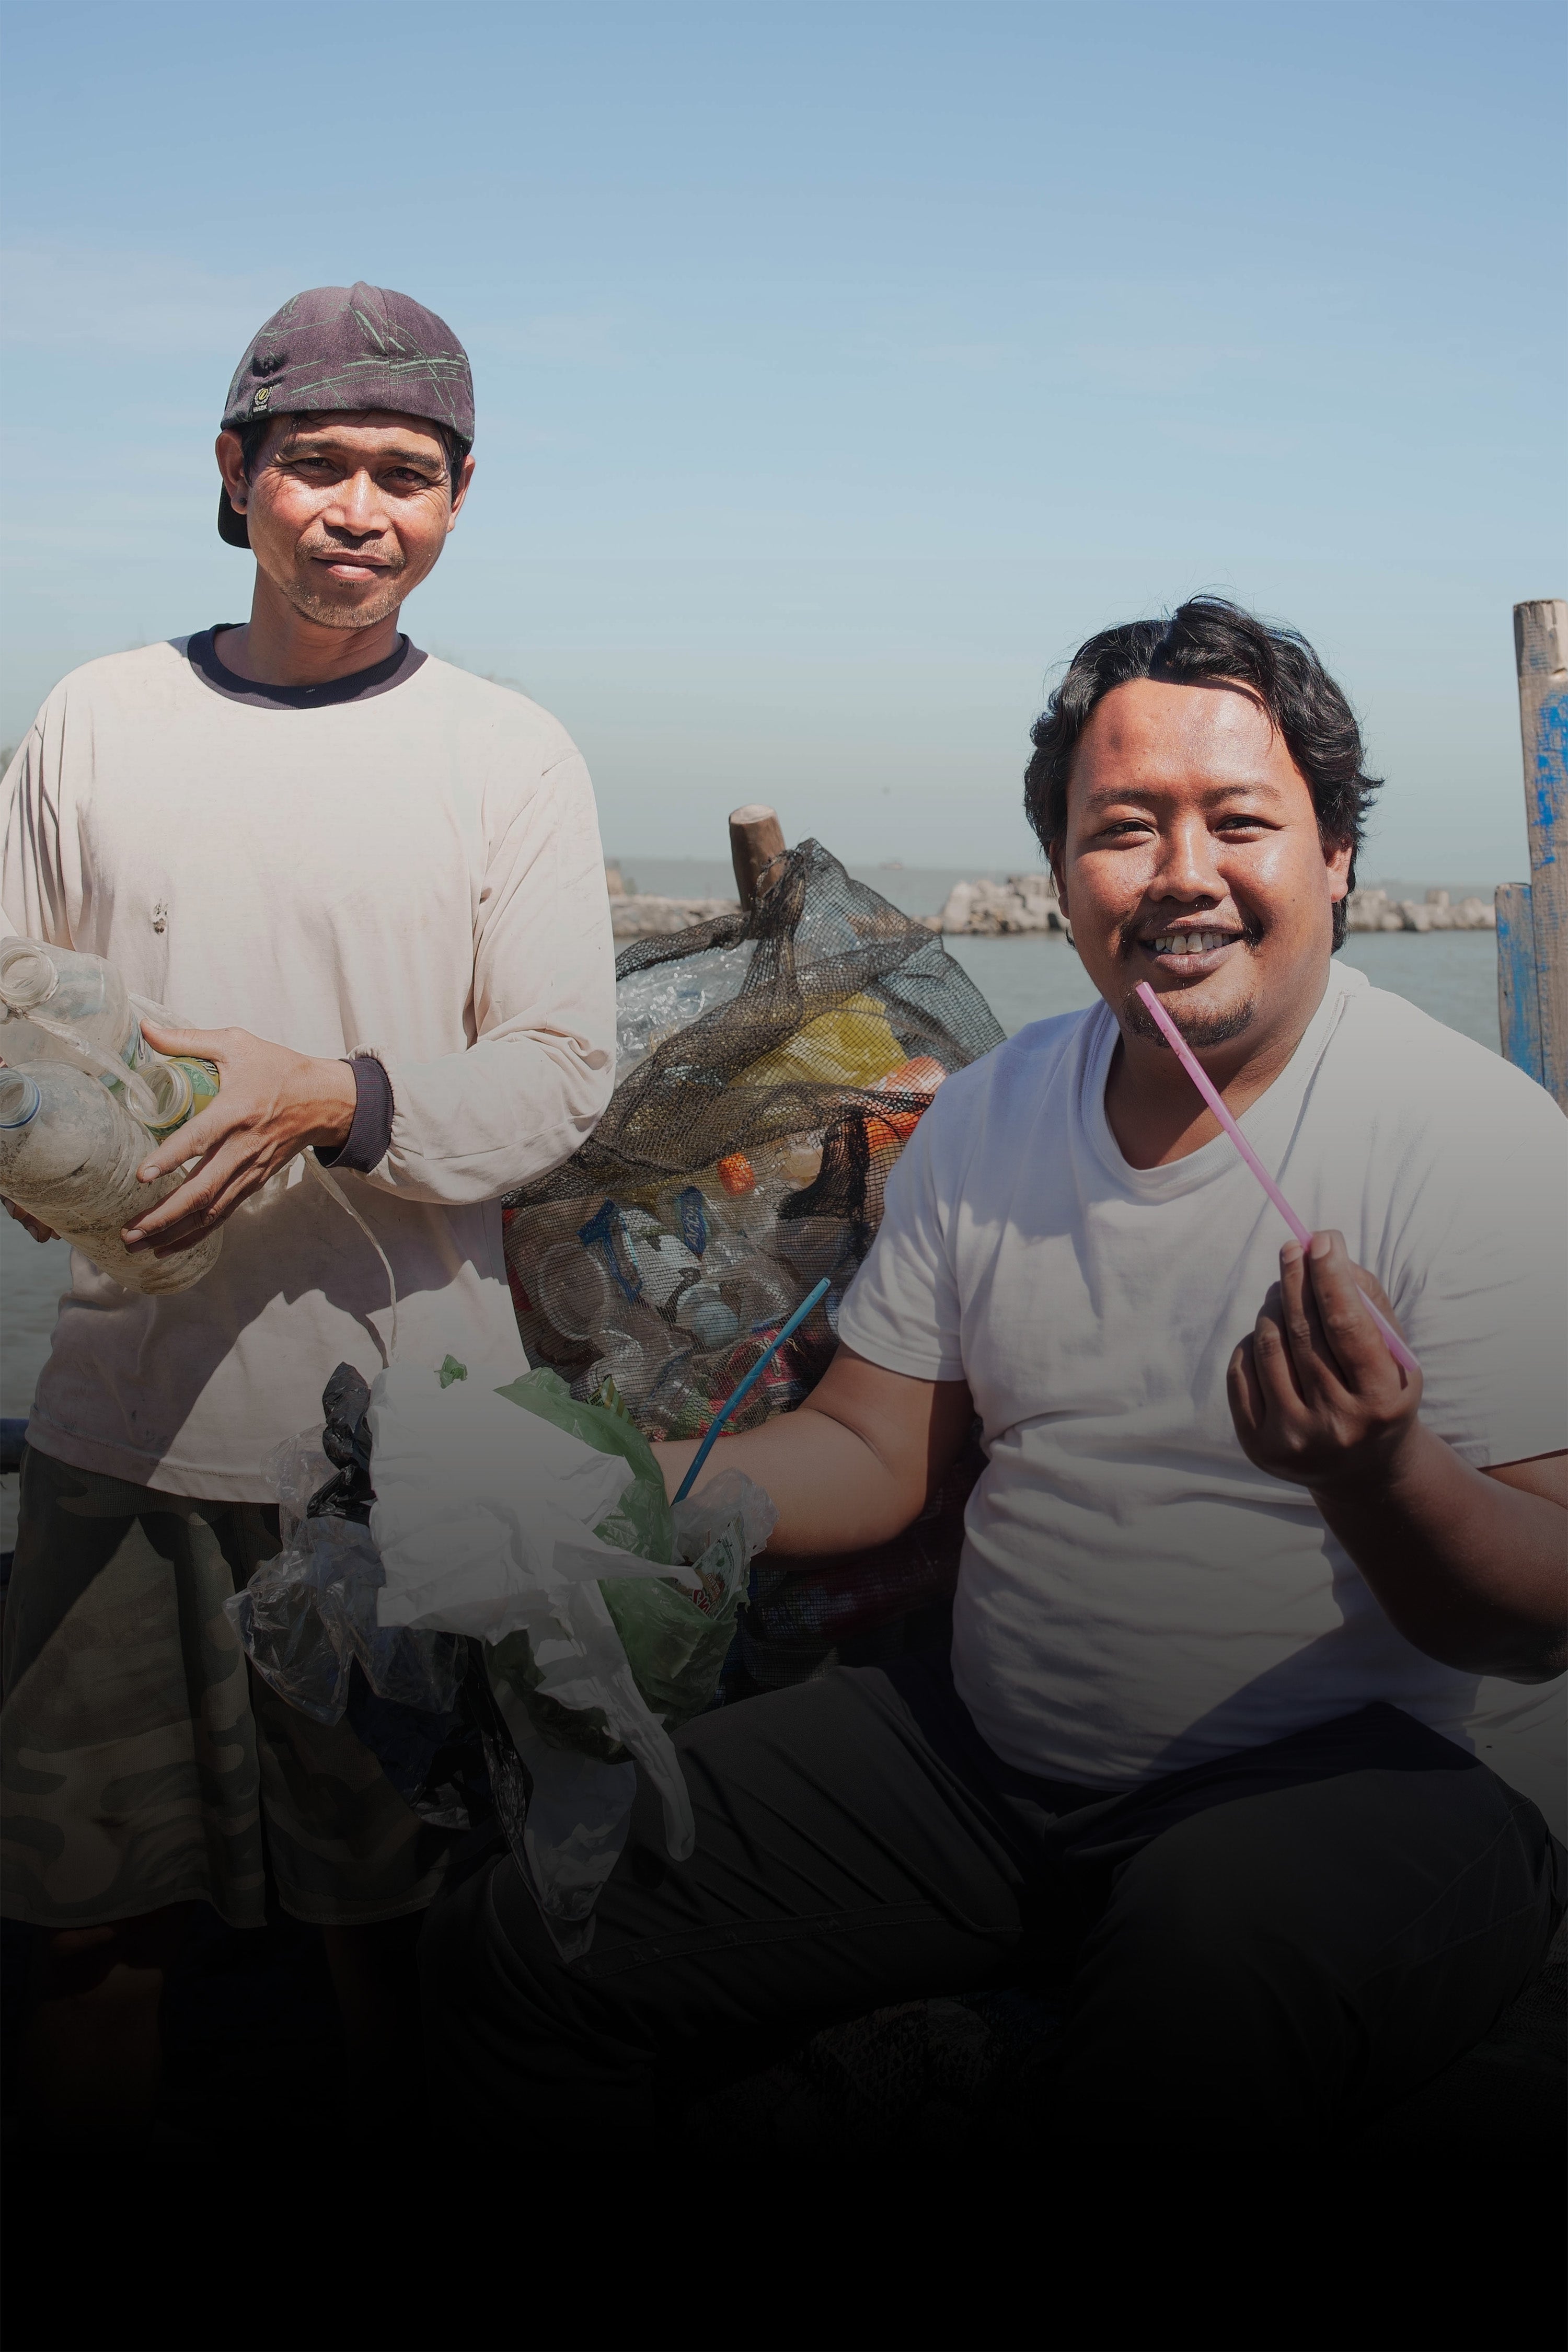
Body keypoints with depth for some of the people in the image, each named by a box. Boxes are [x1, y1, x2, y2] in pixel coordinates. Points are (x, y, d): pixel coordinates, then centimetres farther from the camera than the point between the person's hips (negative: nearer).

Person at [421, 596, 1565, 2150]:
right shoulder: (988, 1116, 6)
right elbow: (873, 1452, 8)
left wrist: (1377, 1473, -38)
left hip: (1387, 1777, -4)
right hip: (996, 1761, 5)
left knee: (1215, 1969, -39)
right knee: (516, 1924, -7)